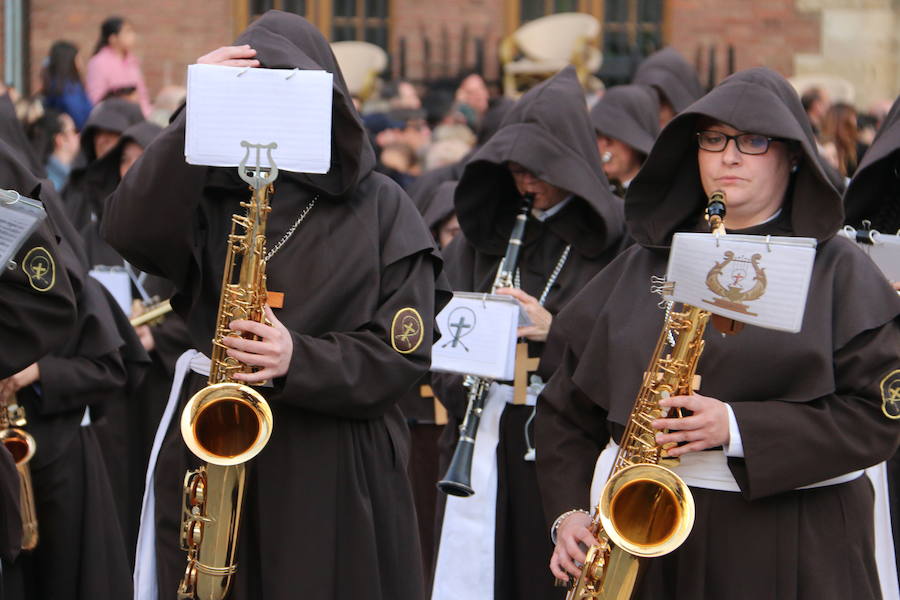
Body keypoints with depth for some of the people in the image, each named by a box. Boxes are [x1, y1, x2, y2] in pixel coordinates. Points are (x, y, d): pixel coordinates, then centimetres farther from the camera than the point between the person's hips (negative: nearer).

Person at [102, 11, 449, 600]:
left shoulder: (381, 208, 3)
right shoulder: (209, 195, 6)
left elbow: (405, 352, -4)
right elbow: (130, 233, -15)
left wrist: (299, 360, -20)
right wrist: (197, 116, -19)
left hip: (340, 477, -1)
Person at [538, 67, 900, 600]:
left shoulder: (837, 270, 2)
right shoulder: (644, 265, 13)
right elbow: (570, 406, 15)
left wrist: (739, 427, -17)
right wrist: (569, 512, 0)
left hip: (795, 550, -3)